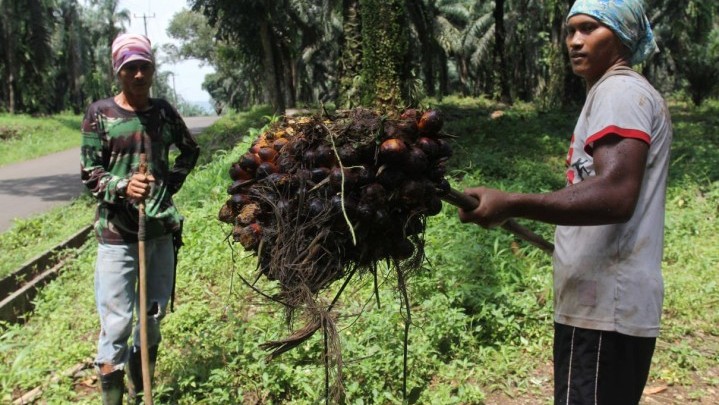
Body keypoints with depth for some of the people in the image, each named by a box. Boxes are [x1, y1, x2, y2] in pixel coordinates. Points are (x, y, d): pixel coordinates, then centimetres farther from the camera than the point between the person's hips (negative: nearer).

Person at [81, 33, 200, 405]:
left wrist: (173, 181, 6)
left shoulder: (163, 111, 6)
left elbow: (190, 150, 21)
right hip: (117, 232, -4)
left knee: (154, 313, 15)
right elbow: (89, 172, -5)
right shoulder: (100, 113, -4)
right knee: (116, 321, -4)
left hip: (161, 228, 4)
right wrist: (123, 186, -23)